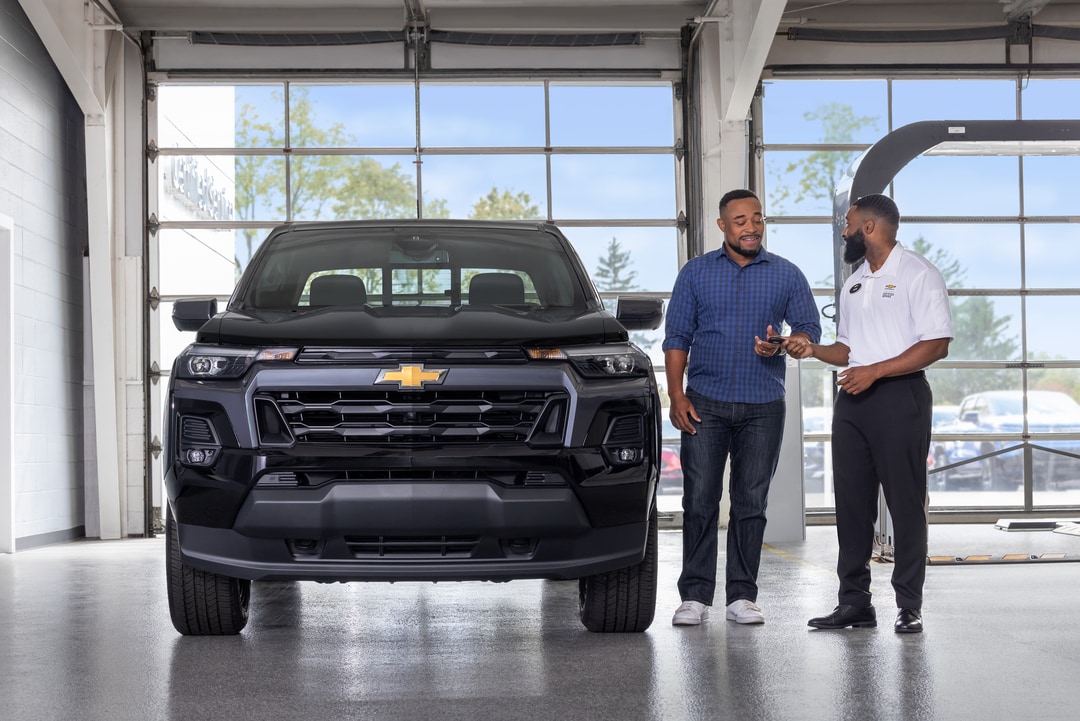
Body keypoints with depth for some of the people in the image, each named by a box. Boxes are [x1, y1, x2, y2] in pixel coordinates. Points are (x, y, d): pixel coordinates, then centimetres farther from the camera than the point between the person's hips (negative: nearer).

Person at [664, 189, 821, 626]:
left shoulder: (787, 275, 8)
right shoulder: (696, 273, 7)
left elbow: (809, 329, 8)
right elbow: (677, 338, 6)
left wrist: (781, 344, -14)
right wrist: (676, 396, -4)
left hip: (763, 407, 1)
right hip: (705, 404, -1)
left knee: (751, 503, 3)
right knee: (700, 500, -3)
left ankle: (742, 595, 9)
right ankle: (695, 596, 2)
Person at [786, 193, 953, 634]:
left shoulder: (917, 275, -5)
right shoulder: (853, 285, 20)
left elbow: (936, 345, -13)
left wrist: (873, 371, -18)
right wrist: (813, 349, 6)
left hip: (899, 396, -8)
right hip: (852, 399, 8)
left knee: (905, 502, -4)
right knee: (851, 502, 6)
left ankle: (909, 606, 0)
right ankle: (854, 601, 12)